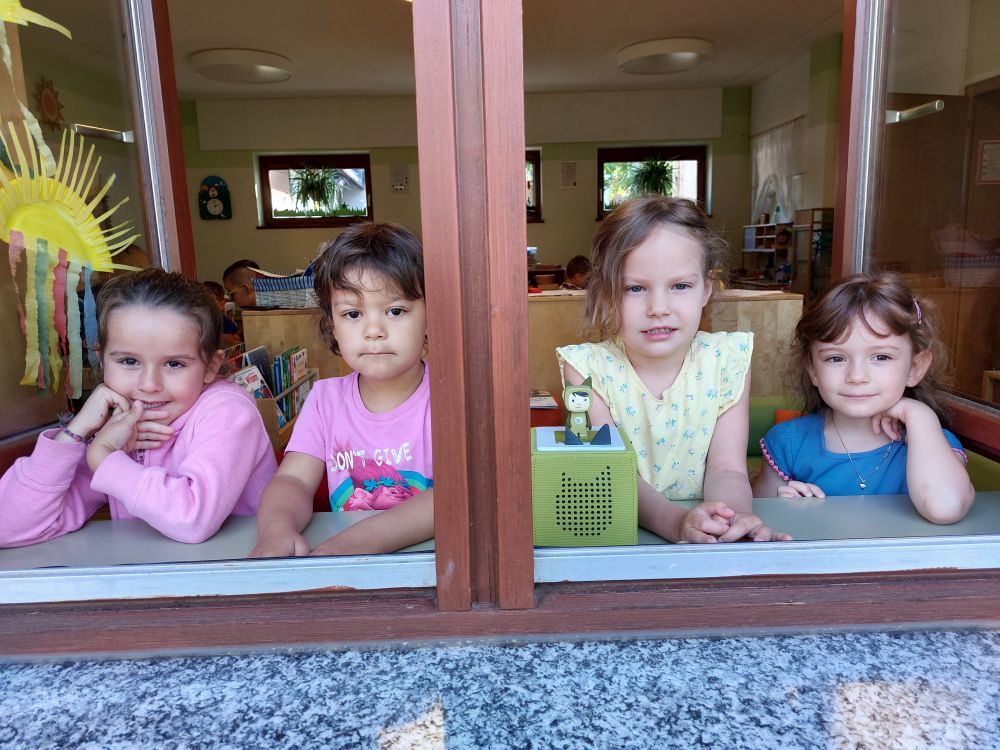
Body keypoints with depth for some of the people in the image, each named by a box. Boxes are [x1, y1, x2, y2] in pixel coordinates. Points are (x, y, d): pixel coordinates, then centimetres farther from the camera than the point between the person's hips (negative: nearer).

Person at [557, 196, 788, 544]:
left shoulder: (727, 358, -4)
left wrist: (734, 518, -31)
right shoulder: (588, 366, -10)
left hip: (712, 541, 3)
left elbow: (726, 469, -9)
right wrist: (676, 521, -35)